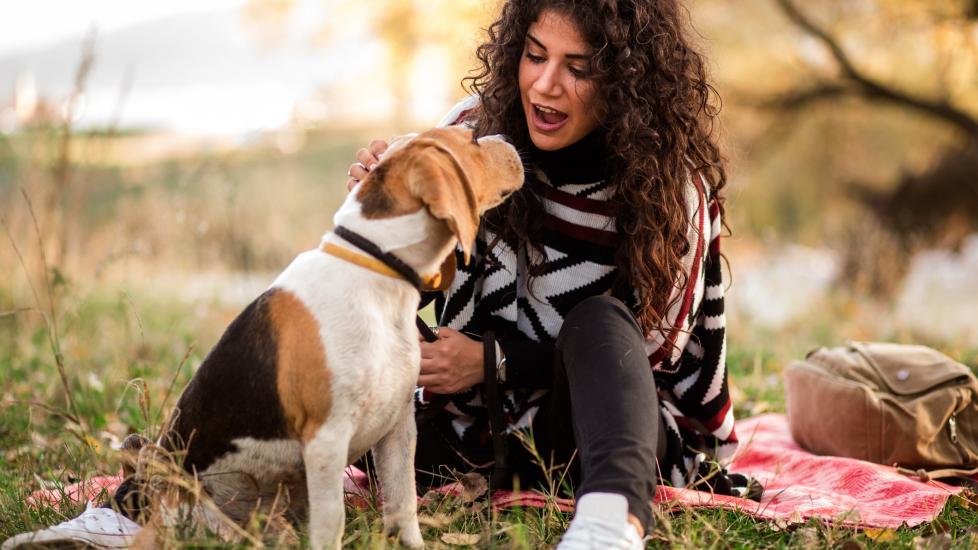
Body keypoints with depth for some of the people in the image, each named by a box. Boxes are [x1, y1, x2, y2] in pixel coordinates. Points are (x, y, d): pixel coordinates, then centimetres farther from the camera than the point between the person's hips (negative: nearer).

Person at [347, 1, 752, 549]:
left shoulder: (671, 186, -11)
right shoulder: (476, 128, -6)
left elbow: (648, 349, -8)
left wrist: (495, 361, -18)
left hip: (609, 423, -1)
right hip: (472, 425, 2)